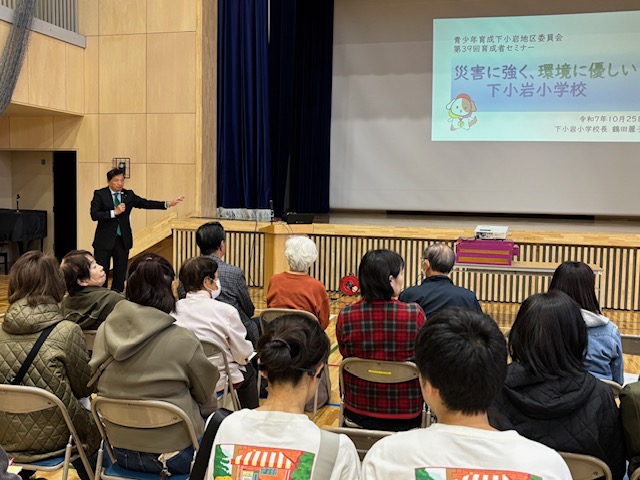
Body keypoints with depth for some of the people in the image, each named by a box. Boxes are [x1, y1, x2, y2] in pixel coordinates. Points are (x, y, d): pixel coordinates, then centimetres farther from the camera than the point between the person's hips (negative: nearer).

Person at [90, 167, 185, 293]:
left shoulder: (129, 195, 5)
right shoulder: (100, 194, -5)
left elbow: (145, 203, -2)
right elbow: (94, 215, -14)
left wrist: (168, 204, -12)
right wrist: (114, 212, -23)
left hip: (123, 240, 3)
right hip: (105, 240, -3)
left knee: (120, 272, 8)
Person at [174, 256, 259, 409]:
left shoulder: (174, 310, -12)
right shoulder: (225, 311, -23)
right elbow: (243, 354, -14)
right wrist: (249, 349, 9)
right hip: (218, 383, -4)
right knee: (248, 369, 28)